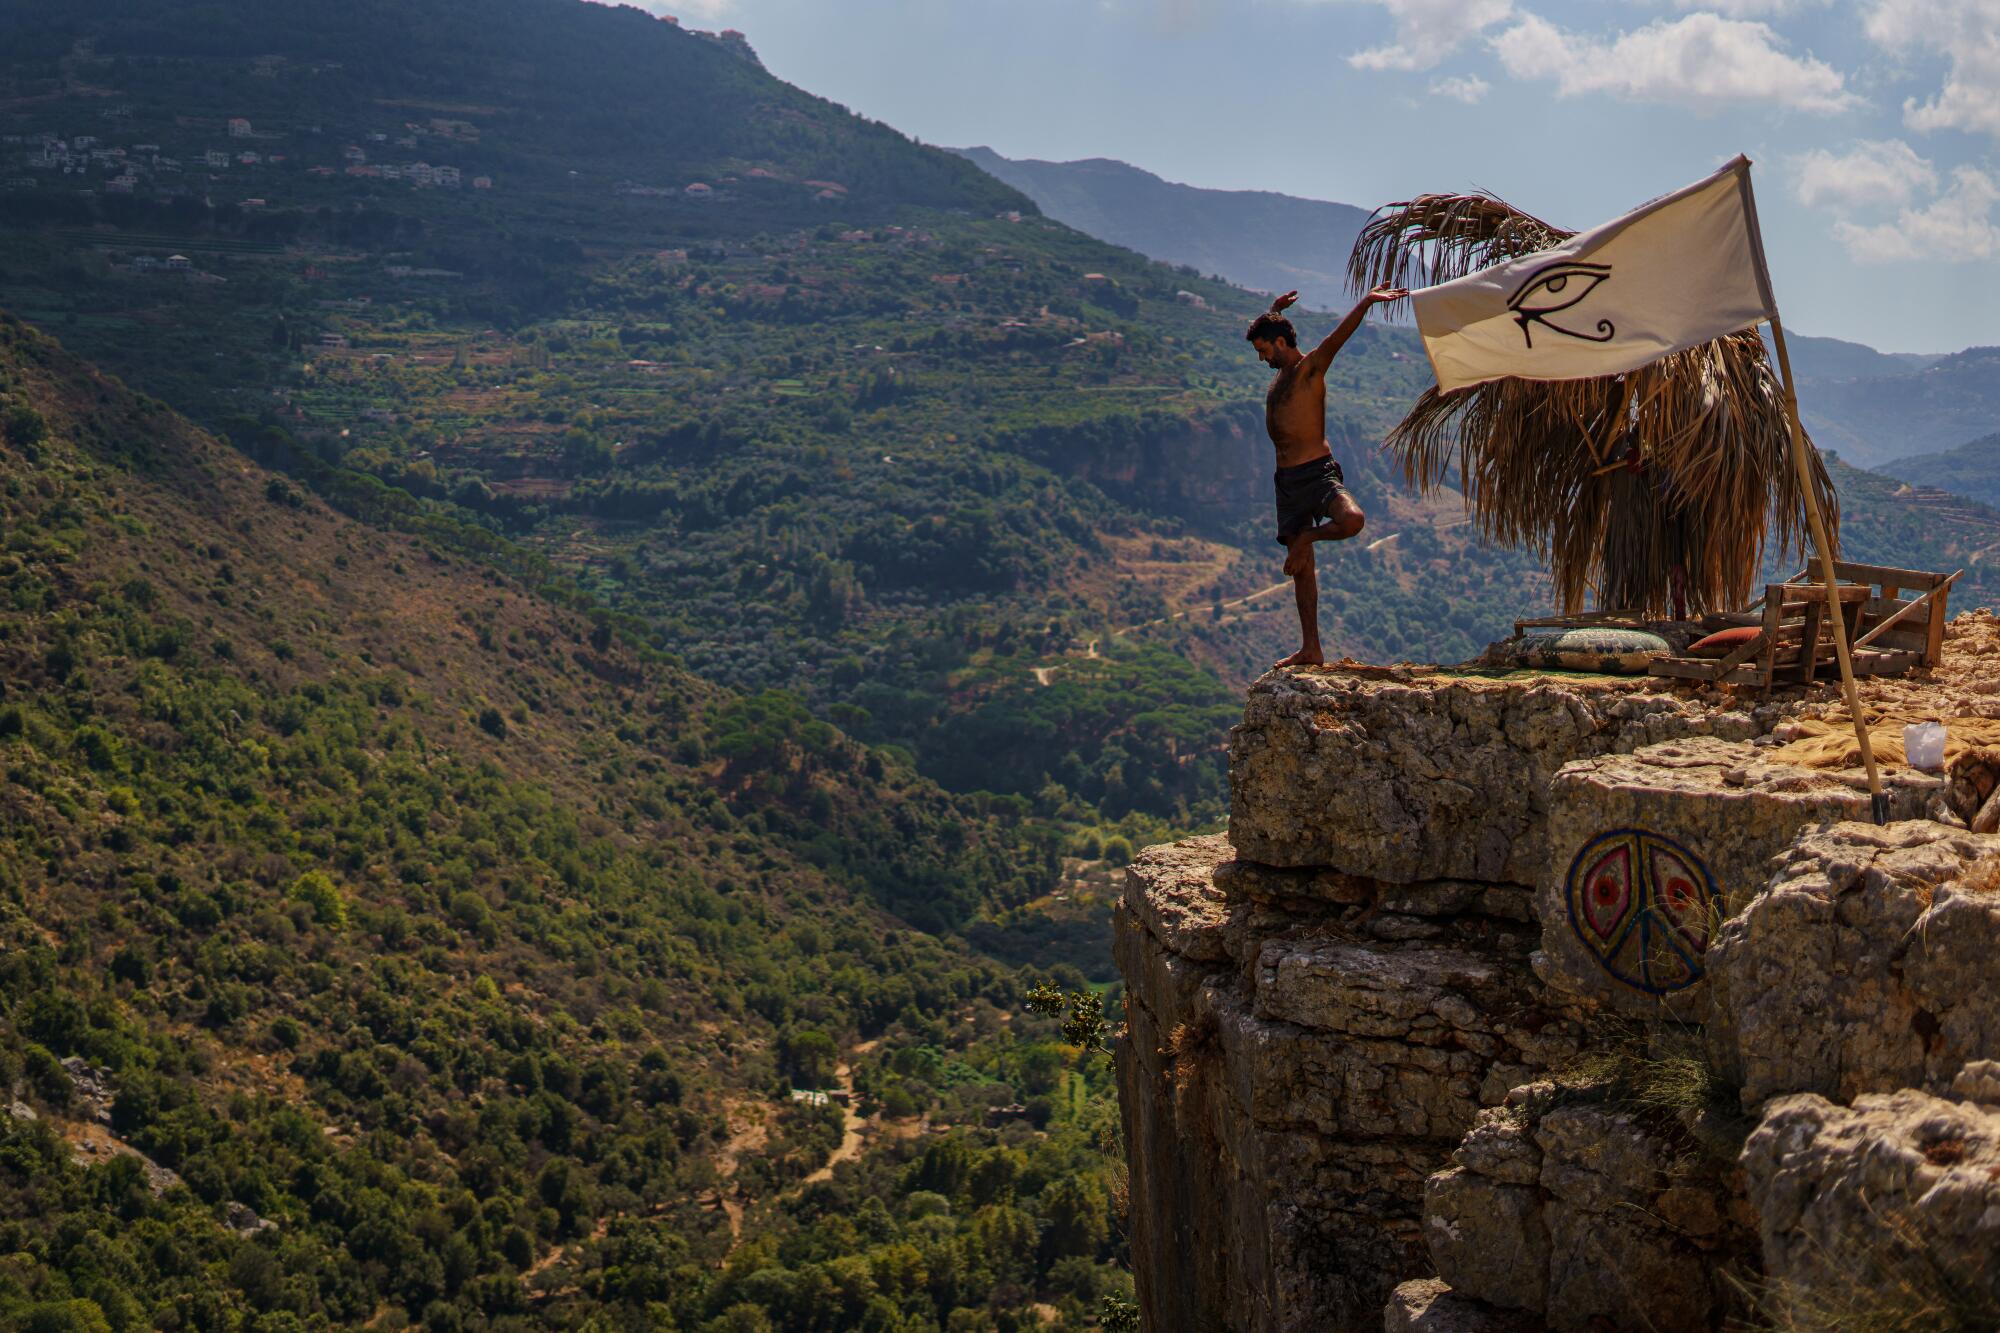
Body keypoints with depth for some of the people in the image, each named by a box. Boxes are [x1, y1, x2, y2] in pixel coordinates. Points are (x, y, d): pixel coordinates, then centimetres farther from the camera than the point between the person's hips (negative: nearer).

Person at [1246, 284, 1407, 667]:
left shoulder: (1310, 366, -4)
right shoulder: (1281, 372, 17)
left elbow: (1340, 333, -22)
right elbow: (1265, 329, 40)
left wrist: (1365, 303, -35)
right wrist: (1276, 308, 53)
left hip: (1317, 473, -8)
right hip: (1287, 478, 8)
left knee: (1352, 520, -37)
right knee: (1301, 568, 6)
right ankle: (1310, 650, 8)